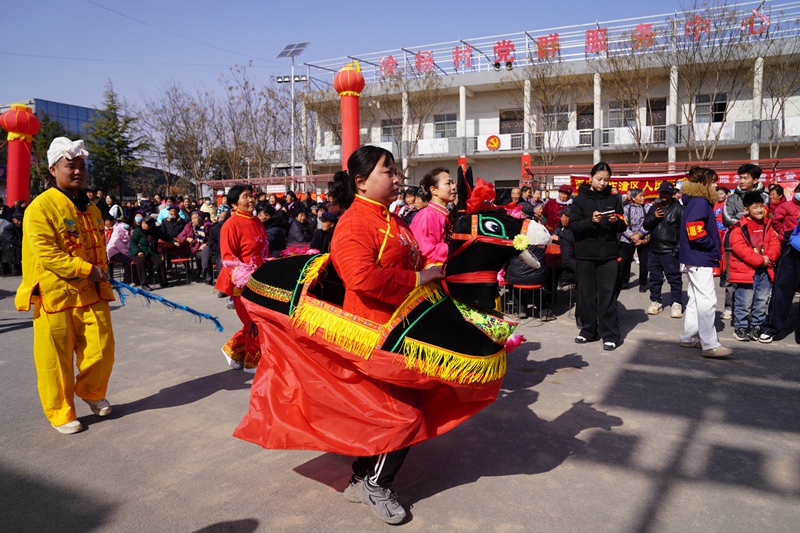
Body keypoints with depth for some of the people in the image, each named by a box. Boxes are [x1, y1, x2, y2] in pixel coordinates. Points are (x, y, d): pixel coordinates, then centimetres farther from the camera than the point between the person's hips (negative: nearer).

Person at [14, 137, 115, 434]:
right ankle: (60, 413, 22)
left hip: (92, 293, 6)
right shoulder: (41, 208, -10)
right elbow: (45, 254, -18)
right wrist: (86, 270, -19)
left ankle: (91, 392, 33)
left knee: (102, 351, 5)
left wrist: (101, 274, 8)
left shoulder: (90, 209, 13)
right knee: (57, 360, 4)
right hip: (55, 296, -6)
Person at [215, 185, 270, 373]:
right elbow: (228, 258, -17)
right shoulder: (231, 225, -13)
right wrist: (245, 277, -26)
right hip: (243, 283, -8)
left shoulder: (257, 222, 10)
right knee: (254, 322, 1)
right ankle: (253, 362, 17)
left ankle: (232, 349, 31)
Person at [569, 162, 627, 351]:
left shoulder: (613, 199, 7)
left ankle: (610, 335, 5)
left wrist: (616, 221, -13)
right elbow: (573, 225, -7)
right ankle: (589, 330, 19)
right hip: (586, 254, 0)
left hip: (608, 253, 0)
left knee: (607, 294, -1)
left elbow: (623, 227, 9)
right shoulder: (581, 199, 2)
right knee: (586, 294, 6)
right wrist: (591, 220, -23)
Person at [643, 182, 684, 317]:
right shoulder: (654, 207, 14)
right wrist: (654, 217, -9)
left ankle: (676, 303, 7)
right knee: (654, 277, 12)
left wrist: (678, 249, -13)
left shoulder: (678, 208, -5)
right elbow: (646, 225, 11)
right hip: (654, 249, 6)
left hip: (670, 251, -6)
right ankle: (655, 302, 22)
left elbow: (683, 230, -10)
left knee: (674, 278, 0)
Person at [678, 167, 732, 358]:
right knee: (707, 300, -9)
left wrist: (713, 247, 6)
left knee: (696, 299, 16)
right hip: (700, 258, -11)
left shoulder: (699, 201, 15)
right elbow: (694, 231, -26)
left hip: (696, 258, 11)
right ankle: (710, 345, -7)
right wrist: (712, 245, -12)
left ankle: (689, 337, 24)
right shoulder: (700, 202, -15)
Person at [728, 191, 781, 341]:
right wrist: (760, 260, -18)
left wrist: (769, 257, -10)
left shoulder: (766, 225, 12)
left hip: (765, 270, 6)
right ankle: (740, 327, 10)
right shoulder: (739, 228, -9)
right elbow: (740, 249, -17)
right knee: (744, 302, -1)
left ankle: (756, 326, 23)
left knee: (762, 302, 12)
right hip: (746, 270, -6)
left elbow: (775, 243, 9)